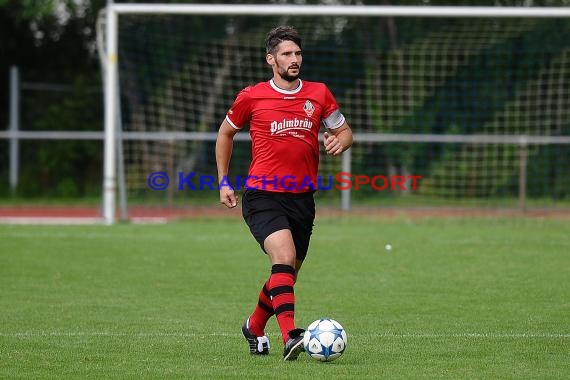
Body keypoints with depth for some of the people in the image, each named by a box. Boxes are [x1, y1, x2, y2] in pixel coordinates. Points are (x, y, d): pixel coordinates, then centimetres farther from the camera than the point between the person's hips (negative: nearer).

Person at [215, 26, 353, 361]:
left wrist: (339, 143, -9)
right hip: (262, 196, -4)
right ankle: (290, 337, -36)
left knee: (287, 276, 14)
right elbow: (226, 133, 15)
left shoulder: (319, 94, 6)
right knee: (284, 257, -27)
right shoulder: (251, 97, -1)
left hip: (302, 198, 4)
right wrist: (224, 182, 11)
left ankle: (255, 327, 41)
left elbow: (345, 132, 16)